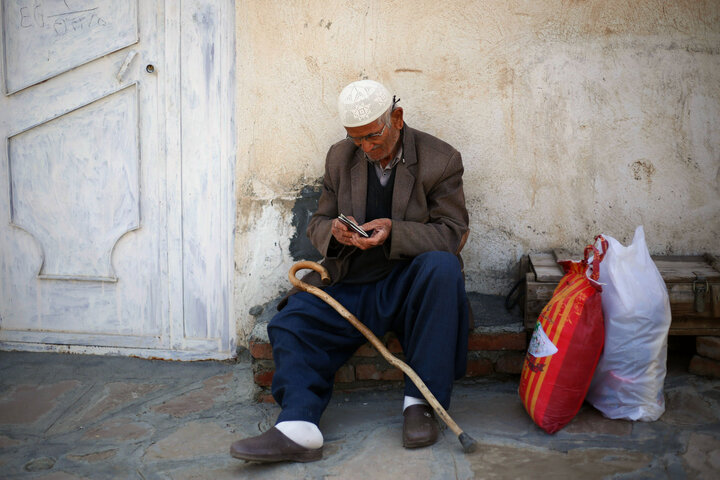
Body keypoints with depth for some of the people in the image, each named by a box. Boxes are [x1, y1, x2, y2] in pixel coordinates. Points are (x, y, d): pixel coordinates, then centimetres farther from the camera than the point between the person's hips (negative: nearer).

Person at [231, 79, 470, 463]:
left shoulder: (441, 159, -4)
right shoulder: (340, 157, 9)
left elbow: (454, 233, -8)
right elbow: (317, 223, 13)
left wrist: (395, 231, -25)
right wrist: (334, 231, -14)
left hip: (409, 286, -3)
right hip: (349, 286, 4)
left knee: (442, 266, -35)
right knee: (290, 323, -16)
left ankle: (420, 400, -26)